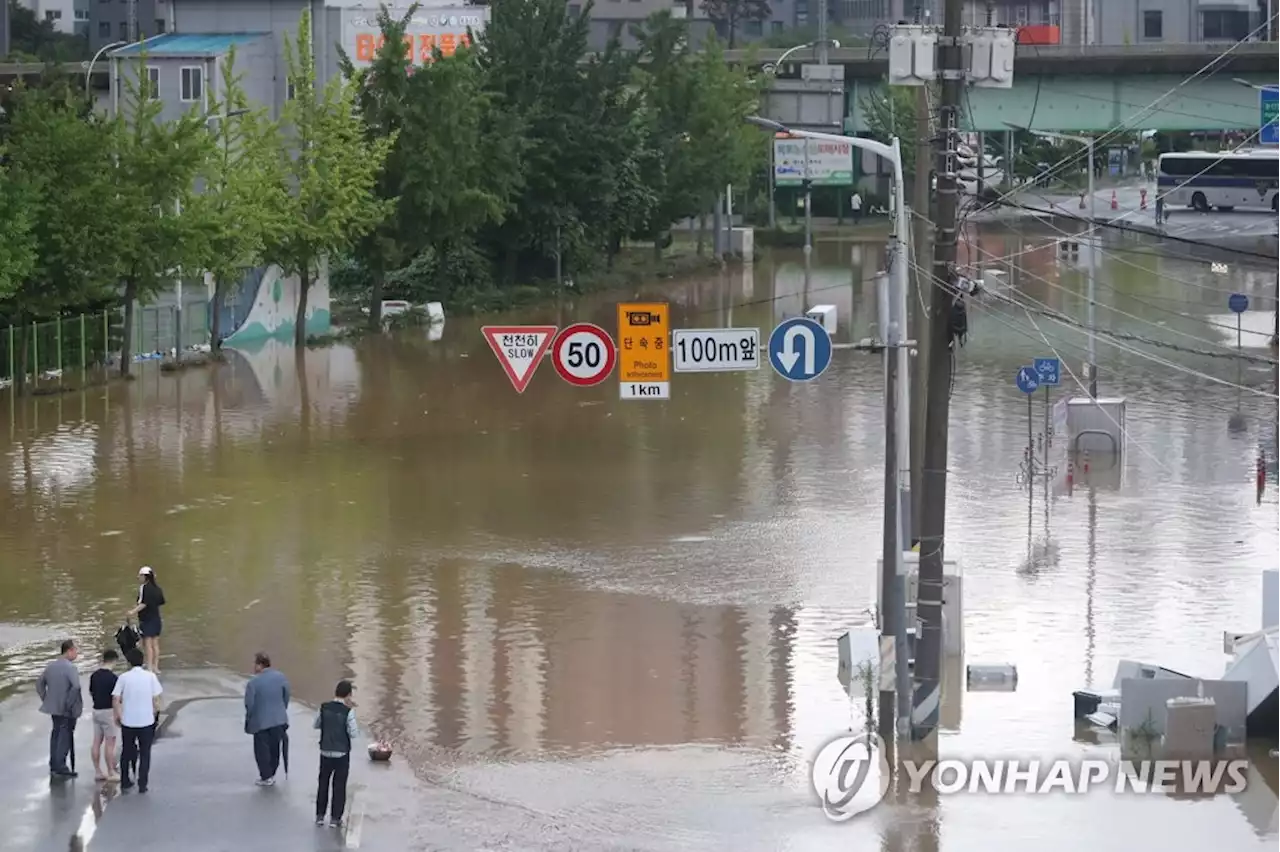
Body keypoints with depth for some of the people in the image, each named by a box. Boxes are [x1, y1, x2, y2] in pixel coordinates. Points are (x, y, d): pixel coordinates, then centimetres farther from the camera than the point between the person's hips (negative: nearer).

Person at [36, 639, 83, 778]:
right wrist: (70, 704, -19)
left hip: (53, 707, 7)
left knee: (56, 734, 19)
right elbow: (76, 687, -30)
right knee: (65, 737, 0)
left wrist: (46, 700, 16)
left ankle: (54, 765, 27)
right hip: (67, 710, -7)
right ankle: (60, 767, 1)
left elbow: (39, 684, 14)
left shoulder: (50, 666, 7)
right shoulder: (70, 668, -17)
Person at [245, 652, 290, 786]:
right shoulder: (280, 677, -4)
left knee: (262, 750, 8)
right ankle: (271, 774, 26)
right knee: (274, 748, 17)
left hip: (261, 721, -5)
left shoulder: (253, 682, -19)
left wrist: (249, 719, 2)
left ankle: (266, 777, 11)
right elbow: (286, 696, 4)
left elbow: (249, 704, -14)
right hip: (279, 719, 5)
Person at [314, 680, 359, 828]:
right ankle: (335, 818, 10)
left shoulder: (324, 707, -6)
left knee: (323, 783, 17)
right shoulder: (348, 711, -17)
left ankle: (320, 815, 20)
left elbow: (316, 725, 7)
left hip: (325, 752, 3)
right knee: (339, 785, 8)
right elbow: (353, 733, -15)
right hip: (342, 754, -3)